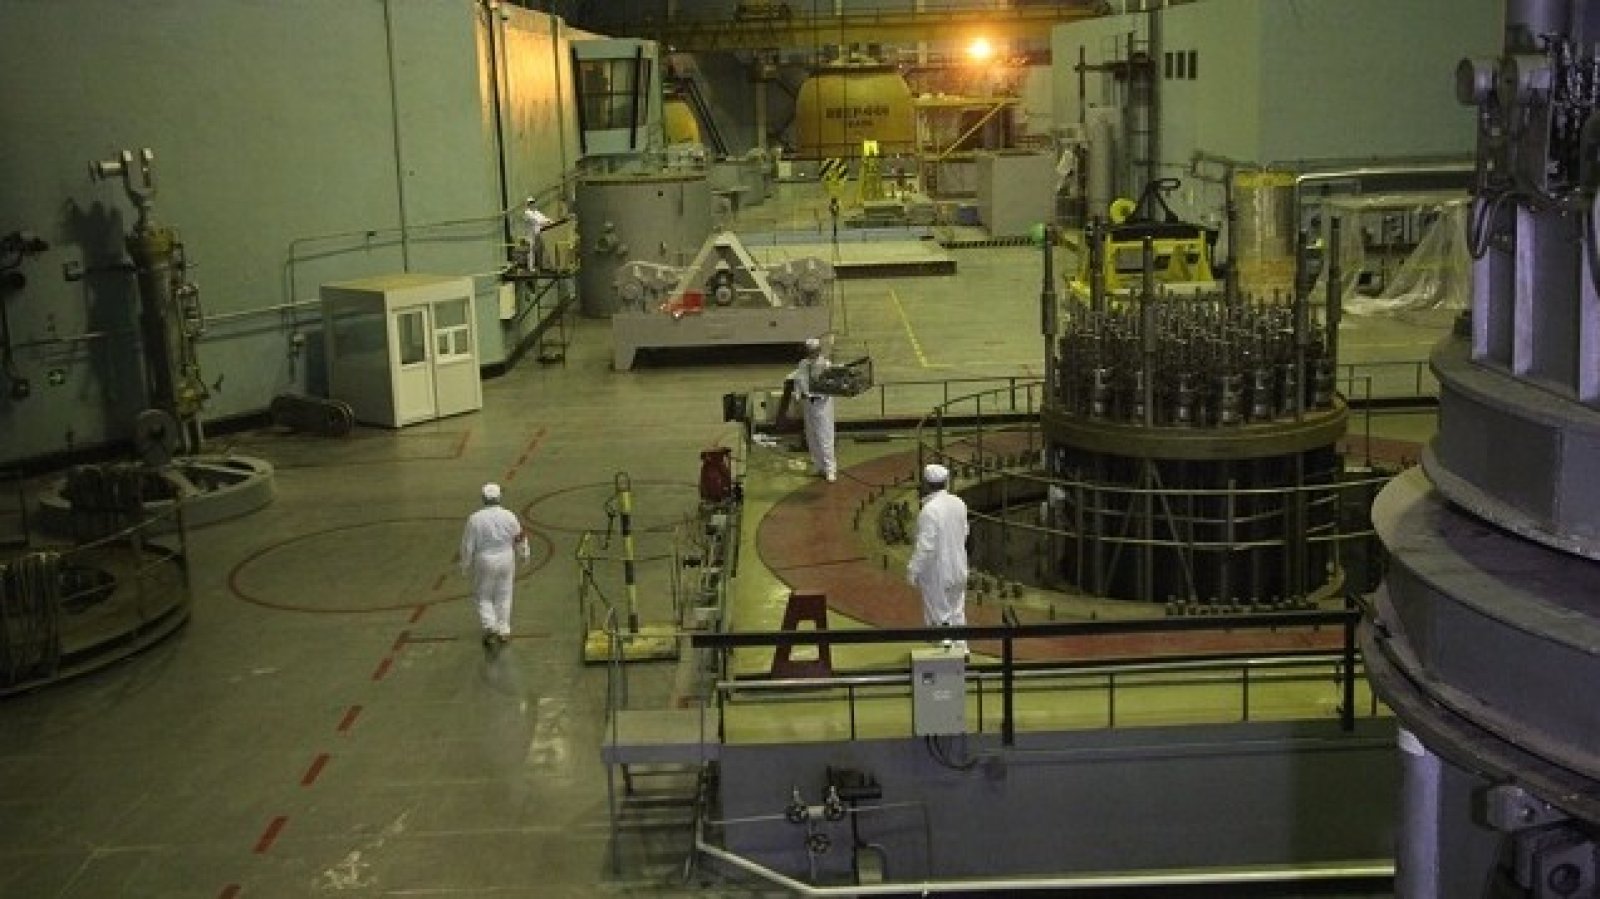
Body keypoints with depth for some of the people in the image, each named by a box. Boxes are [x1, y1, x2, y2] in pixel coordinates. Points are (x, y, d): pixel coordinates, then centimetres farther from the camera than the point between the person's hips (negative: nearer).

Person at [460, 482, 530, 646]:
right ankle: (503, 631, 18)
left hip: (484, 561, -2)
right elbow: (520, 539, 6)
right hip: (506, 559, 2)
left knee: (483, 597, 12)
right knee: (503, 596, 14)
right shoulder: (509, 516, -6)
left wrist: (465, 565, 5)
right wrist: (523, 556, 23)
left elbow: (468, 545, -8)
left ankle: (490, 626, -6)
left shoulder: (475, 519, -13)